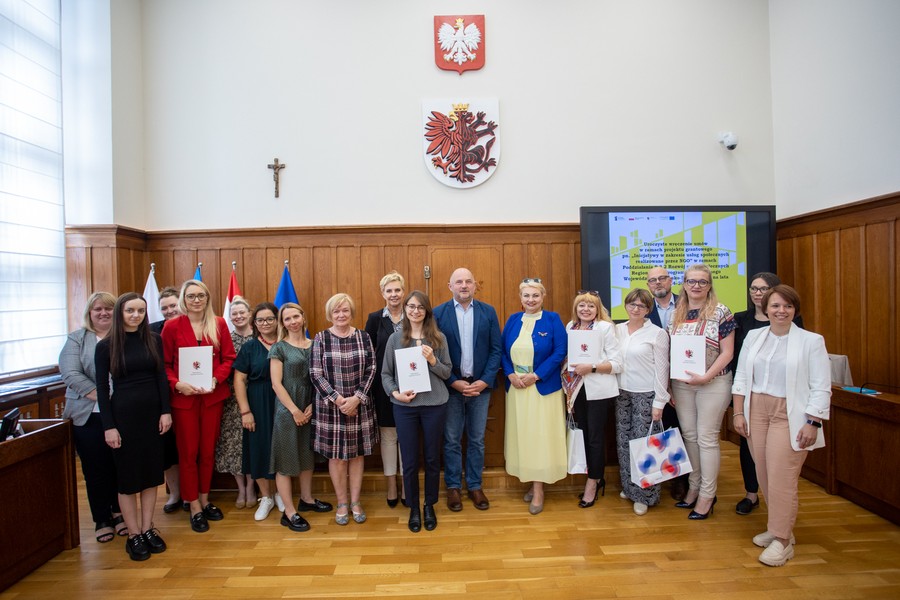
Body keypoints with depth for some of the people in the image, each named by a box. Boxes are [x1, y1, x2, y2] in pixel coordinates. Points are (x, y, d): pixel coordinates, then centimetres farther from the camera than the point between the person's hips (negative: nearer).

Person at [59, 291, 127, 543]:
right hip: (89, 417, 0)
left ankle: (119, 513, 28)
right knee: (96, 470, 8)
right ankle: (101, 519, 24)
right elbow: (70, 374, -9)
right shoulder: (77, 339, 3)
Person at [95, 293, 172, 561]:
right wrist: (108, 426, -9)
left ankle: (148, 528, 24)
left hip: (152, 412, 3)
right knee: (127, 473, 6)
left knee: (151, 470, 10)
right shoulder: (105, 346, -4)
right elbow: (102, 388, -5)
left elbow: (161, 377, 3)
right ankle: (133, 535, 18)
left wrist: (166, 411, -3)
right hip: (123, 414, -2)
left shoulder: (154, 340, 2)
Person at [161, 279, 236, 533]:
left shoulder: (219, 324, 3)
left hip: (212, 396, 2)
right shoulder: (172, 326, -2)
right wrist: (177, 384, -18)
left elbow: (229, 358, 2)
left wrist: (216, 379, -13)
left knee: (208, 451, 12)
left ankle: (205, 500, 29)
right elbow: (165, 364, -2)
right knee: (188, 453, 6)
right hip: (183, 397, -2)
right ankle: (195, 508, 18)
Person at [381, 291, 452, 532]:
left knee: (432, 459, 11)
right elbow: (386, 373, 4)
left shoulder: (438, 338, 1)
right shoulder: (395, 339, 1)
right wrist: (395, 393, -12)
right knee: (410, 461, 7)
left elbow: (447, 372, 3)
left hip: (434, 405, 0)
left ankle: (429, 506, 32)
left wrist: (432, 360, -15)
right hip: (405, 406, 0)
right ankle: (413, 508, 28)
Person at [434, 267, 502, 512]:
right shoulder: (438, 313, -2)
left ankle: (475, 486, 27)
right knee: (452, 440, 9)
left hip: (480, 385, 1)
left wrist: (485, 381, -9)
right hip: (451, 386, -1)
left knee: (477, 440, 12)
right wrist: (454, 382, -11)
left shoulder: (488, 312, 2)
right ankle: (453, 487, 25)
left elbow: (496, 349, 1)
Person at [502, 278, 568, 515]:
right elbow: (502, 351, 7)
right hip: (516, 388, 4)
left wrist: (535, 376, -16)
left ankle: (538, 489, 12)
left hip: (543, 387, -4)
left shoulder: (552, 319, -3)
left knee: (540, 435, 0)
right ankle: (532, 482, 24)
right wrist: (511, 375, -10)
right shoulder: (513, 320, 8)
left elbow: (560, 352, -10)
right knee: (522, 434, 9)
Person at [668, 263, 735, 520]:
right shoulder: (676, 314, 7)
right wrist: (669, 386, 6)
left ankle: (707, 495, 14)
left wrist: (706, 376, -19)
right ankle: (694, 487, 26)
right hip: (681, 384, 5)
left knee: (707, 438, 1)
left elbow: (727, 352, -8)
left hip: (713, 383, -4)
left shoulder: (720, 312, -7)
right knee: (689, 436, 12)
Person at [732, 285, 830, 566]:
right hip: (757, 411, 4)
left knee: (781, 476, -5)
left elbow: (821, 387, -5)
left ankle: (782, 540, 8)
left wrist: (812, 423, -10)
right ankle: (778, 527, 26)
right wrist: (738, 413, 5)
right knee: (764, 474, 9)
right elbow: (741, 378, 9)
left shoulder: (811, 341, -3)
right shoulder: (754, 336, 8)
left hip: (789, 416, -4)